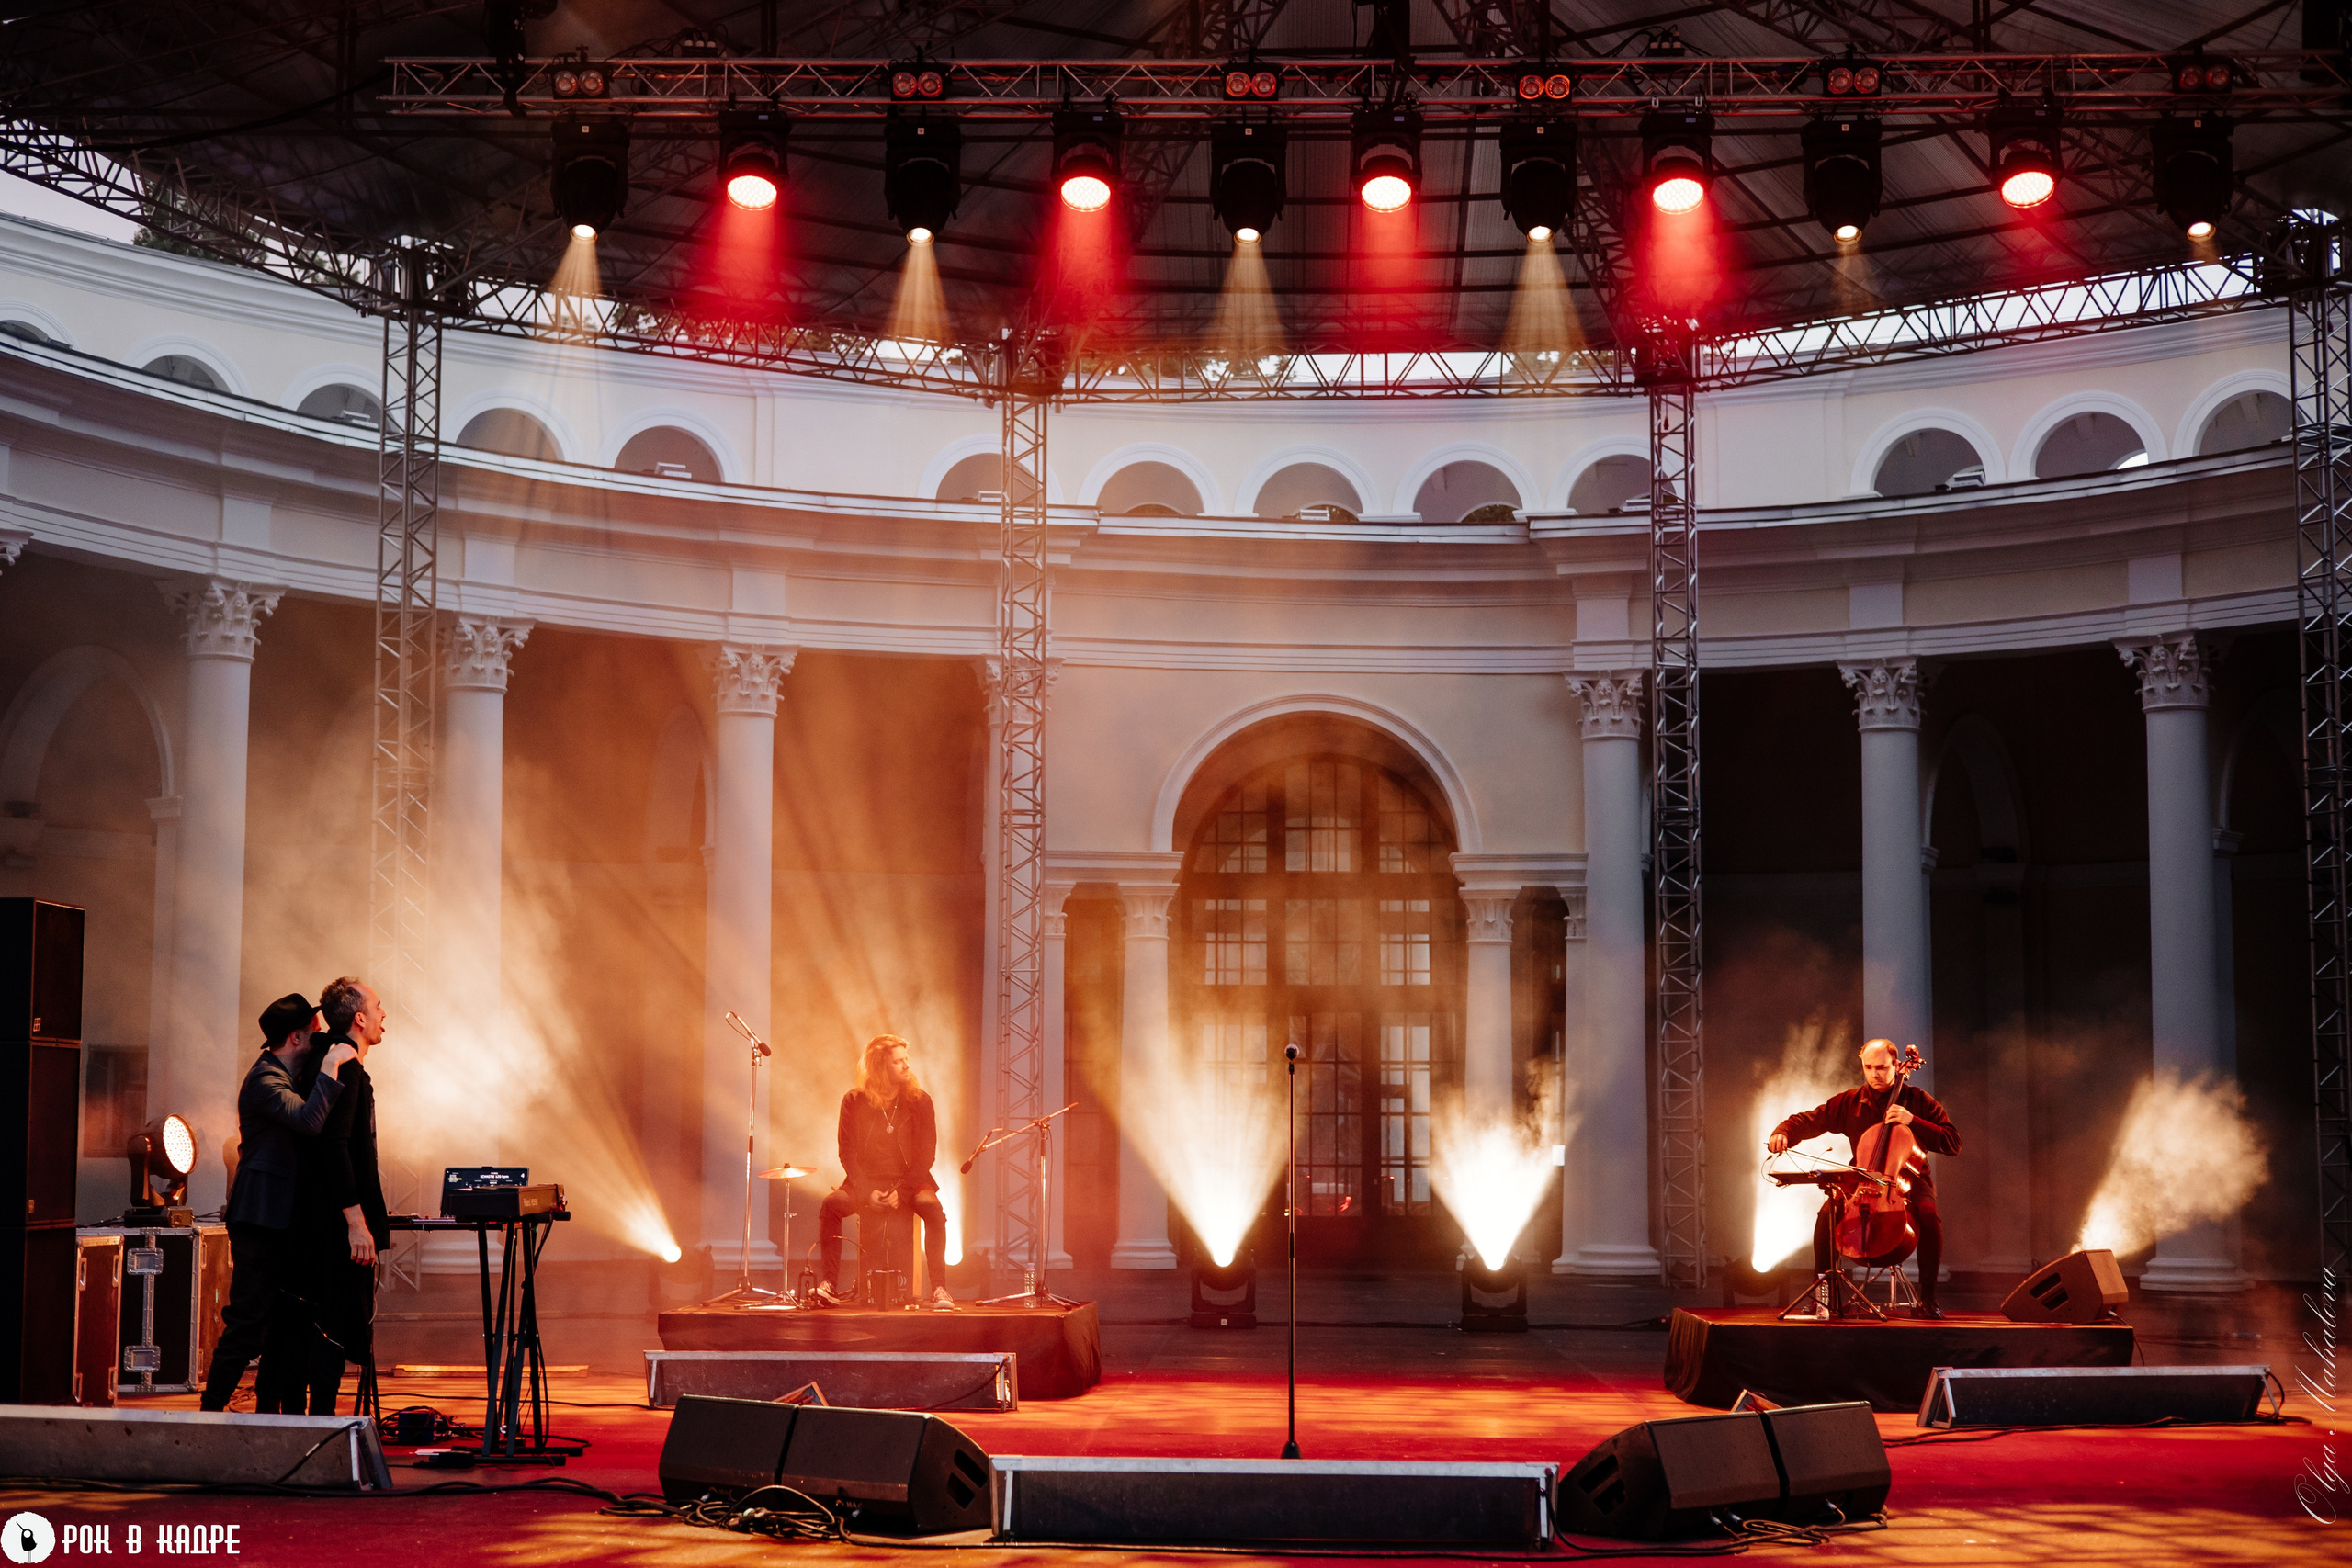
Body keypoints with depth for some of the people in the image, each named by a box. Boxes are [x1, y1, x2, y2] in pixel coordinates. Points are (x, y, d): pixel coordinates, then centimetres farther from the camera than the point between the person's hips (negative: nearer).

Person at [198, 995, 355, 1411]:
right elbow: (308, 1120, -31)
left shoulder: (286, 1076, 18)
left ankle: (269, 1409, 18)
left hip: (282, 1219, 10)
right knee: (249, 1322, -10)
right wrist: (331, 1067, -28)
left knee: (285, 1320, 12)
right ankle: (212, 1410, -5)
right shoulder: (264, 1079, -15)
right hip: (261, 1217, -10)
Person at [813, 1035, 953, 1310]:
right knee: (831, 1204, -28)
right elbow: (848, 1153, -2)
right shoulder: (854, 1102, 0)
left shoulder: (919, 1101, 0)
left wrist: (902, 1191, -15)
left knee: (932, 1209, -32)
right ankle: (829, 1282, -23)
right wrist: (867, 1192, -16)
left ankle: (939, 1288, -29)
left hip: (909, 1181, 0)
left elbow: (926, 1154, -2)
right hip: (866, 1181, 1)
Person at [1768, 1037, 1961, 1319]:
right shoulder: (1849, 1103, 7)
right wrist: (1783, 1133, -16)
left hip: (1909, 1180, -2)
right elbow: (1806, 1121, 7)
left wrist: (1913, 1122, -18)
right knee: (1828, 1212, -28)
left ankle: (1928, 1297, -20)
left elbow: (1953, 1143, -6)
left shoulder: (1918, 1101, 1)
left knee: (1928, 1214, -35)